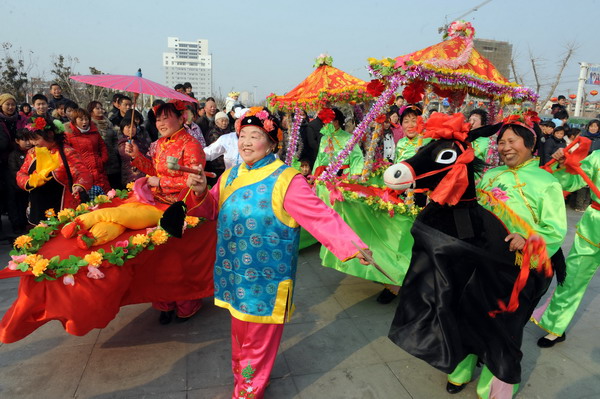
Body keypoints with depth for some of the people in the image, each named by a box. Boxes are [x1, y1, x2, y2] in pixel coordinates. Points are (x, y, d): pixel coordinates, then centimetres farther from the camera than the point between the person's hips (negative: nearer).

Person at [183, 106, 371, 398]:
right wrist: (200, 193, -7)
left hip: (265, 278, -6)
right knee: (239, 330, 24)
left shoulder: (286, 180, -17)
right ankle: (241, 375, 48)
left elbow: (320, 216, -23)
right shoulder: (231, 175, 5)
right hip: (236, 274, 6)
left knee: (259, 338, 11)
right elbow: (213, 210, 14)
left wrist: (349, 244, -36)